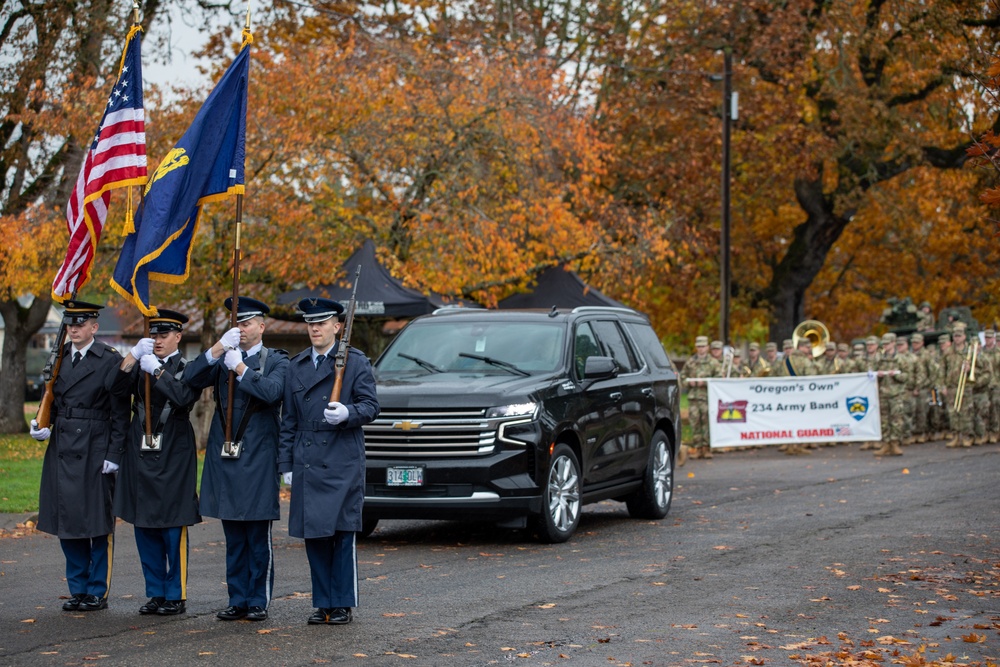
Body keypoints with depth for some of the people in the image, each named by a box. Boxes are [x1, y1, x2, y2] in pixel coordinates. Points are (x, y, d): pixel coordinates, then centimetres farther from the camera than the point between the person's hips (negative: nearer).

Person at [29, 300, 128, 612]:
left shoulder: (110, 360, -5)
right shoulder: (59, 358, 11)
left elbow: (120, 413, -7)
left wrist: (114, 455, -11)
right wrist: (42, 427, 0)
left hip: (95, 454, -6)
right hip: (62, 451, 6)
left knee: (98, 524, 0)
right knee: (66, 523, 8)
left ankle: (98, 592, 8)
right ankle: (78, 589, 18)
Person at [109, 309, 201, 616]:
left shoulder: (187, 368, 1)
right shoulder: (141, 365, 13)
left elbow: (184, 398, -19)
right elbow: (118, 390, -4)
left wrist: (156, 371, -20)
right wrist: (133, 356, -12)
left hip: (173, 456, -5)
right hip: (141, 454, 5)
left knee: (173, 528, -3)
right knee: (145, 528, 8)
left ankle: (176, 596, 5)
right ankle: (156, 593, 17)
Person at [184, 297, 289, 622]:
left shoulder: (276, 361, 3)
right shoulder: (222, 358, 13)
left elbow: (272, 391, -17)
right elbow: (190, 380, -3)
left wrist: (240, 369, -11)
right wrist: (217, 348, -13)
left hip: (258, 458, -4)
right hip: (224, 456, 4)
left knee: (258, 537, 0)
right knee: (233, 539, 9)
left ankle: (259, 601, 6)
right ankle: (238, 600, 15)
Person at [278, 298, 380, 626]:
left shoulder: (356, 362, 2)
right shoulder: (296, 365, 15)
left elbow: (371, 407, -2)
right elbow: (289, 419, 16)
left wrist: (347, 413, -23)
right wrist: (286, 463, 11)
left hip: (343, 461, -4)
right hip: (307, 463, 4)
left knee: (342, 533, -4)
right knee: (313, 535, 5)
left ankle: (342, 604, 3)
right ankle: (323, 604, 13)